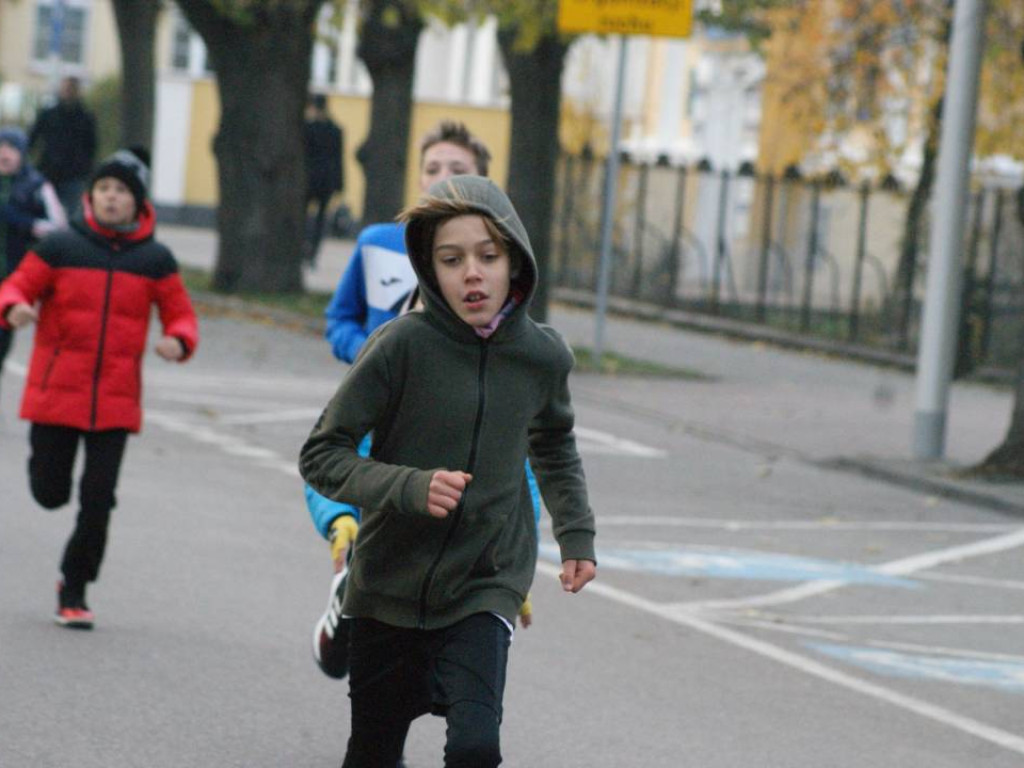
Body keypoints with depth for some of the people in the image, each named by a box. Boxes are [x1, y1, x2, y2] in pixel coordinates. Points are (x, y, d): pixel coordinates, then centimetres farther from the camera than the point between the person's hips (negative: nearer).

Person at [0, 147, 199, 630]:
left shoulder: (155, 260, 3)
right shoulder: (60, 247, -2)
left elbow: (180, 315, 9)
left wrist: (178, 342, -14)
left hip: (115, 403, 1)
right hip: (55, 394, -1)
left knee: (98, 500, -4)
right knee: (50, 493, 2)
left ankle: (74, 589, 12)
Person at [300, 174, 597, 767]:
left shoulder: (543, 355, -3)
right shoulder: (403, 345, -14)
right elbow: (322, 456, -10)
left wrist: (577, 534, 14)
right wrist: (409, 488, -24)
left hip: (488, 584, 1)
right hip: (391, 586, -1)